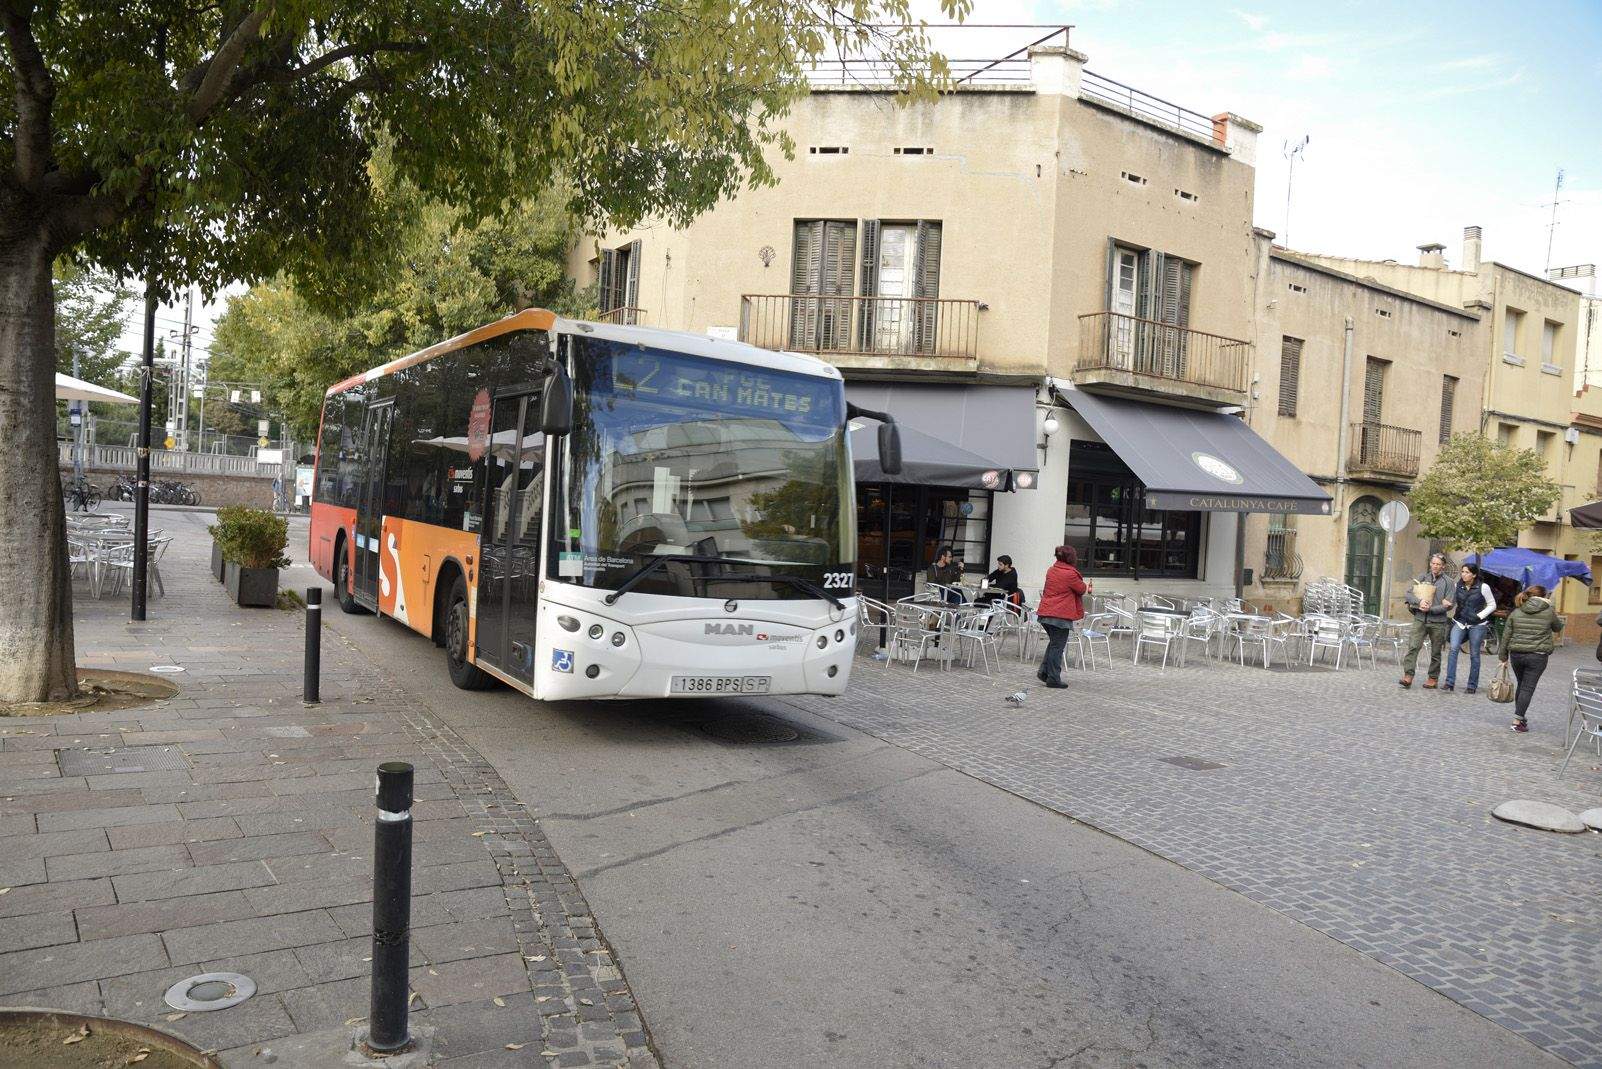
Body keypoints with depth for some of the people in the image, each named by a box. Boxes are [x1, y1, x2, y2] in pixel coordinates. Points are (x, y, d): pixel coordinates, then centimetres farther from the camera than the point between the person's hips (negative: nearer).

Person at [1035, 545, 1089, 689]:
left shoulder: (1051, 571, 10)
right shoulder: (1070, 574, -14)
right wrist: (1087, 586, 23)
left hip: (1045, 613, 7)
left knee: (1054, 643, 21)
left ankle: (1044, 672, 17)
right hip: (1061, 615, -7)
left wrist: (1086, 588, 26)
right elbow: (1082, 589, -1)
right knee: (1058, 646, 0)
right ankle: (1053, 679, 3)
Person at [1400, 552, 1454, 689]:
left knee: (1436, 652, 8)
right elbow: (1408, 594, 4)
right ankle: (1408, 676, -14)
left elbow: (1449, 605, -6)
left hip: (1438, 622, -1)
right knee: (1413, 646, -11)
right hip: (1420, 619, 1)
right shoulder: (1422, 578, 8)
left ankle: (1433, 678, 19)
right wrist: (1419, 601, -14)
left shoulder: (1448, 582, 1)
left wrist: (1430, 609, -13)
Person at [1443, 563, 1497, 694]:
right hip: (1459, 622, 2)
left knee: (1474, 655, 4)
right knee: (1453, 649, -16)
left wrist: (1480, 615, -9)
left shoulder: (1483, 587, -5)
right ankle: (1450, 682, -18)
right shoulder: (1457, 586, 4)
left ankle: (1472, 686, 13)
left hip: (1476, 625, -2)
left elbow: (1492, 605, 2)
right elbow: (1453, 602, 18)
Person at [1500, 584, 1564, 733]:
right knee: (1528, 688, -1)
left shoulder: (1515, 613, 4)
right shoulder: (1548, 612, -3)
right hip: (1537, 656, -3)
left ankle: (1521, 716, 29)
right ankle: (1518, 721, -4)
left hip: (1516, 654, 3)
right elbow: (1558, 627, 16)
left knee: (1522, 685, 19)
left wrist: (1504, 657, 11)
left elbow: (1506, 637, 4)